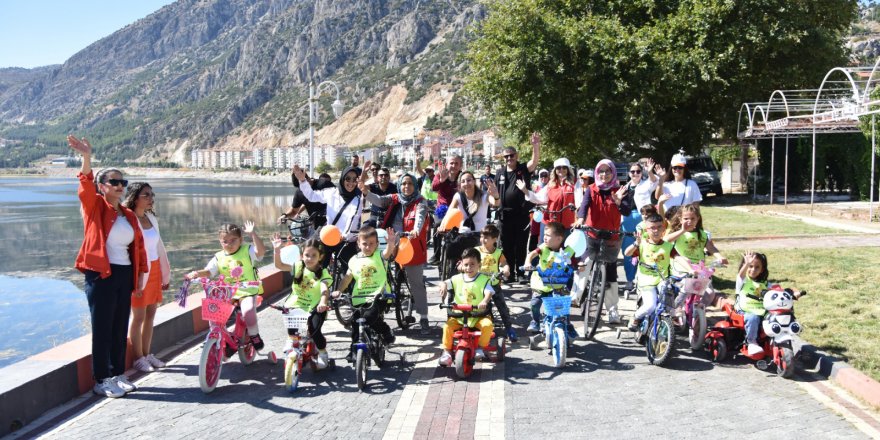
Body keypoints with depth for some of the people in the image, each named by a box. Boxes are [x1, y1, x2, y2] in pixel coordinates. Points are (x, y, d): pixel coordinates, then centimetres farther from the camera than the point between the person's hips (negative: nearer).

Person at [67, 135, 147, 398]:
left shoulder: (129, 215, 11)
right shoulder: (94, 207, -3)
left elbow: (139, 247, 14)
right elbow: (86, 185, -23)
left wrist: (139, 278, 10)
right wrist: (86, 157, -40)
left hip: (125, 276, 5)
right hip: (100, 276, -5)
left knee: (121, 329, 12)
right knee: (102, 329, 0)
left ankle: (118, 375, 24)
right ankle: (101, 381, 10)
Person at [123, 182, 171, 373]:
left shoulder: (151, 218, 9)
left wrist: (165, 274, 16)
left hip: (154, 271, 7)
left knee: (150, 315, 13)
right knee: (139, 317, 3)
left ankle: (147, 354, 25)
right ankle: (138, 358, 14)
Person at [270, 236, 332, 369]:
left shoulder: (323, 273, -11)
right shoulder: (298, 266, -2)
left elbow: (325, 290, -28)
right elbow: (279, 265, -10)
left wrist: (323, 303, -49)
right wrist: (277, 249, -26)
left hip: (314, 308, -3)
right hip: (296, 304, 3)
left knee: (314, 330, -18)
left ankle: (323, 354, 13)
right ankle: (291, 339, 7)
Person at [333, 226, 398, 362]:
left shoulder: (380, 256, -1)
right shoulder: (354, 260, 8)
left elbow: (388, 251, -24)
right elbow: (347, 278, 14)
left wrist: (391, 243, -46)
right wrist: (338, 291, -1)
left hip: (378, 296, -4)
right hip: (360, 298, 4)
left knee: (369, 317, -26)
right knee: (355, 322, 3)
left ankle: (386, 331, 2)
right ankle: (354, 350, 21)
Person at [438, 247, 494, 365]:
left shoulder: (483, 279, -2)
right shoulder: (457, 278, 8)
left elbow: (489, 292, -16)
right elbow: (446, 283, 9)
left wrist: (484, 301, -39)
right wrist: (443, 285, -17)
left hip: (478, 315, -2)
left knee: (487, 324, -30)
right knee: (447, 326, -23)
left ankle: (481, 348, -7)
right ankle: (447, 352, -7)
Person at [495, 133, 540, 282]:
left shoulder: (524, 169, 1)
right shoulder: (500, 173, 10)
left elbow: (534, 161, -18)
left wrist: (536, 146, -34)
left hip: (521, 214, -2)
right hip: (505, 214, 2)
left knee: (521, 245, 3)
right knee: (506, 246, 6)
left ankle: (520, 272, 11)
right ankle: (508, 273, 13)